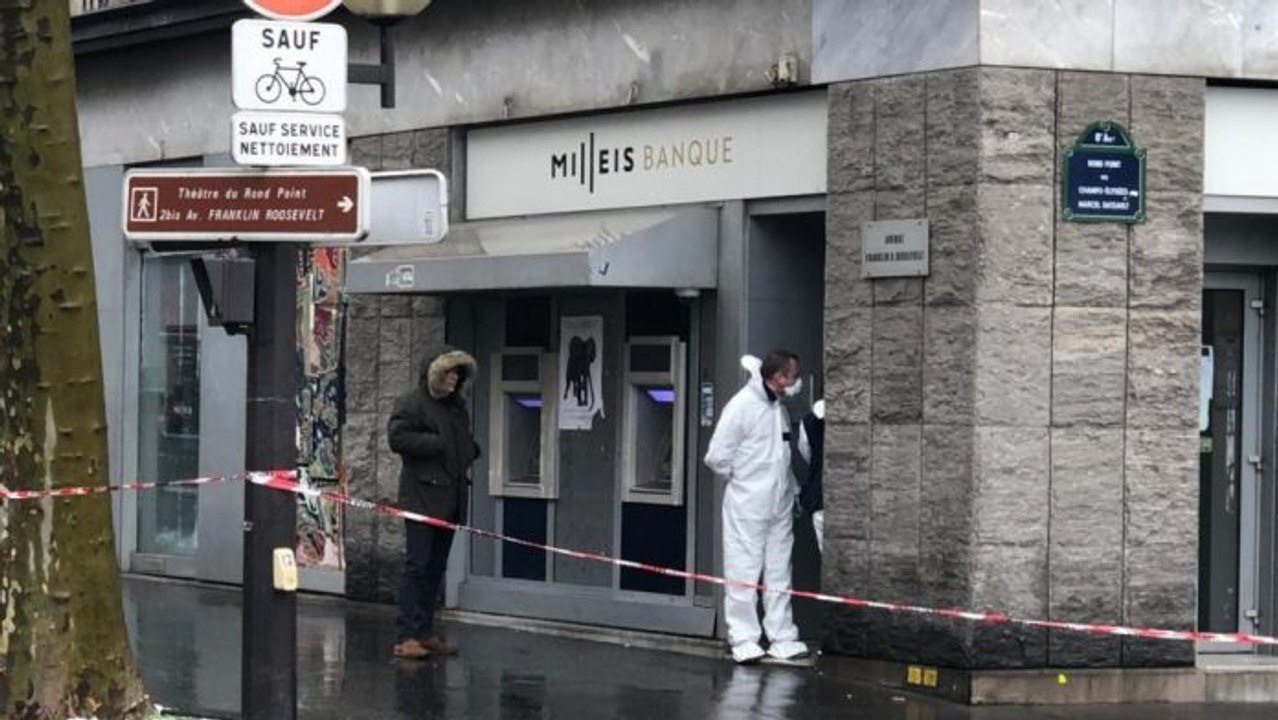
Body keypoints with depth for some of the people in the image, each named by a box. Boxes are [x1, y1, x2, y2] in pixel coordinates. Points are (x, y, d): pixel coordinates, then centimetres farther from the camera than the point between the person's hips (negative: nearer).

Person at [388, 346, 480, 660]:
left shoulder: (457, 406, 18)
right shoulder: (411, 403, -5)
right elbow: (397, 436, -18)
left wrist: (470, 451, 9)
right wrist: (438, 444, -17)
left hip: (450, 497, 8)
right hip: (422, 495, -8)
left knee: (436, 567, 10)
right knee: (417, 565, -10)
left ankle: (424, 632, 15)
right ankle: (405, 636, -11)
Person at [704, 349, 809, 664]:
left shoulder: (779, 404, 9)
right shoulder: (742, 405, -14)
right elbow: (717, 456, -14)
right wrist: (739, 478, 0)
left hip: (779, 503, 8)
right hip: (747, 505, -8)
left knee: (779, 572, 10)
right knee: (744, 572, -3)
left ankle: (782, 637, 15)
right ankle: (743, 639, 2)